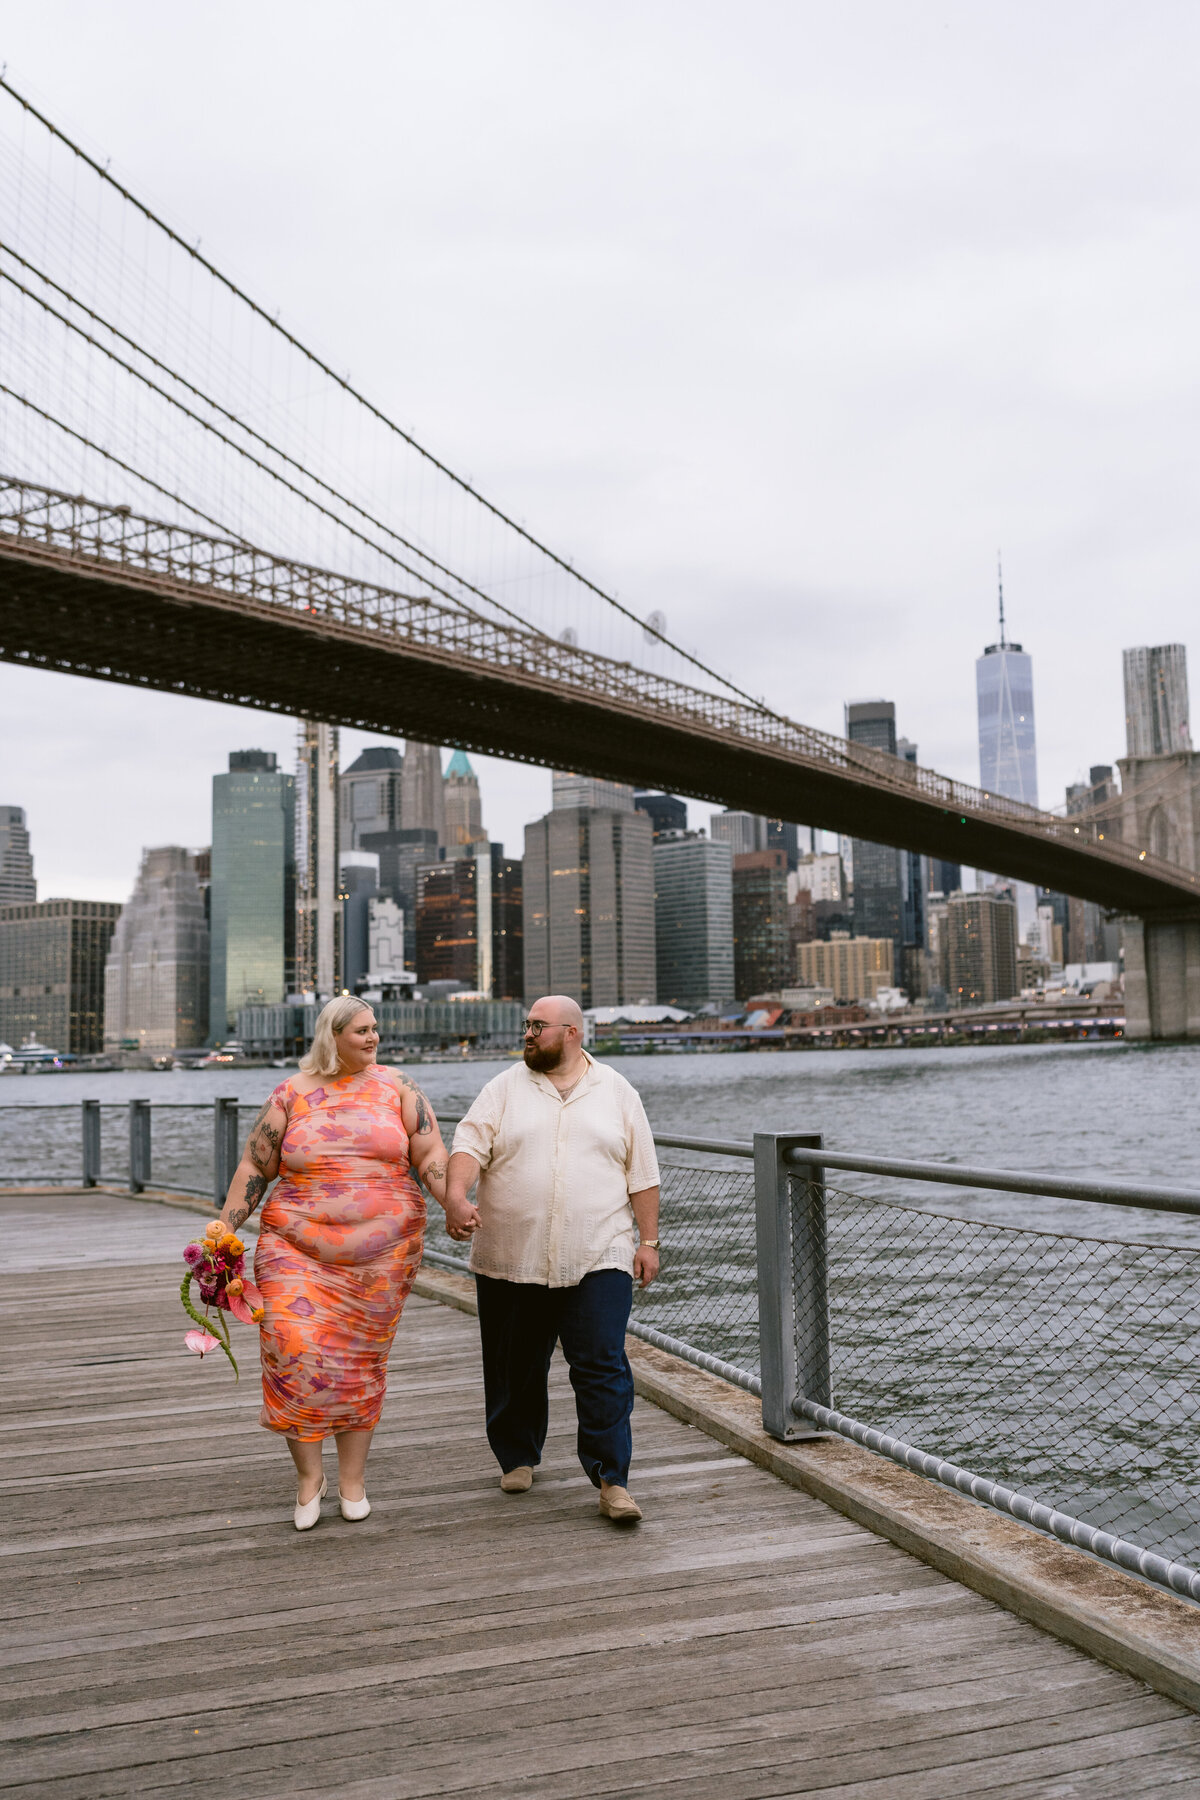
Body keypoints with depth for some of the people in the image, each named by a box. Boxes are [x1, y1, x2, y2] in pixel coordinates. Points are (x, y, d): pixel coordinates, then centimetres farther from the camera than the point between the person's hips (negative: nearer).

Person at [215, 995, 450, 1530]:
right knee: (295, 1348, -14)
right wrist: (223, 1231, -2)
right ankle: (309, 1473, 7)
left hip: (382, 1251, 1)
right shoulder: (291, 1094, 3)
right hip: (298, 1247, -1)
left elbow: (431, 1154, 0)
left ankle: (352, 1480, 24)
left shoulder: (396, 1087, 4)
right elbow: (254, 1168, 5)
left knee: (361, 1362, 7)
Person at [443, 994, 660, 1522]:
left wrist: (649, 1241, 4)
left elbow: (642, 1174, 8)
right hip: (511, 1260, 2)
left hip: (597, 1260, -1)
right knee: (515, 1369, 12)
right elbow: (469, 1145, -7)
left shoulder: (617, 1092, 7)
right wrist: (455, 1197, -25)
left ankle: (611, 1480, 1)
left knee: (603, 1367, -7)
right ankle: (517, 1458, 32)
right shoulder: (504, 1088, 5)